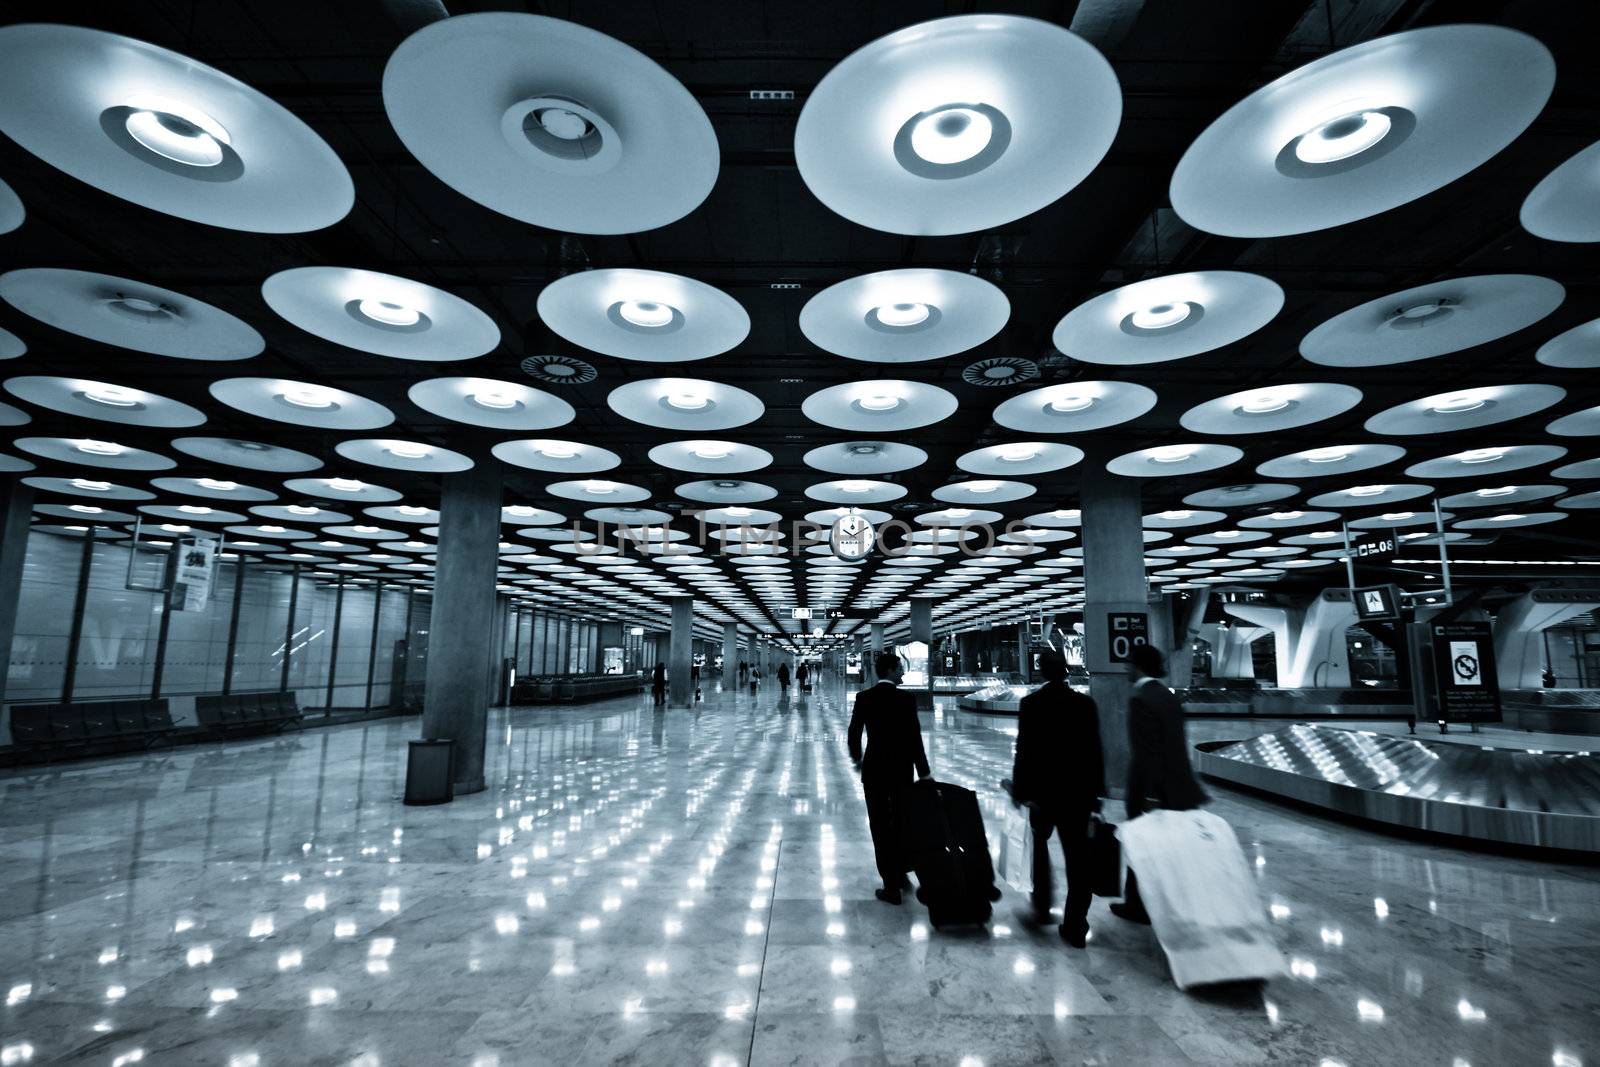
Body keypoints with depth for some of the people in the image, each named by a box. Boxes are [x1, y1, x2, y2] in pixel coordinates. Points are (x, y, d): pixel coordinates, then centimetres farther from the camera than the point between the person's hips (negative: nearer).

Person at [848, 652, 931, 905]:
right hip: (902, 768, 0)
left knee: (881, 827, 7)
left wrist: (857, 758, 19)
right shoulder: (906, 699, -11)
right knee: (901, 823, 19)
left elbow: (854, 733, 0)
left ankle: (891, 886, 10)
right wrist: (924, 772, -9)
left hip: (874, 768, 0)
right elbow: (914, 737, -14)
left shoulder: (864, 698, -6)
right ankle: (901, 874, 33)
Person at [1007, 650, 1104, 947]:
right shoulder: (1085, 703, -3)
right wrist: (1096, 791, 8)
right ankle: (1075, 927, 8)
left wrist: (1020, 789, -3)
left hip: (1042, 788, -1)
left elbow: (1024, 750, -10)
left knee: (1039, 841, 23)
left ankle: (1042, 905, 31)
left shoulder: (1031, 703, -9)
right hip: (1078, 790, 1)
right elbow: (1095, 750, 0)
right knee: (1078, 856, 5)